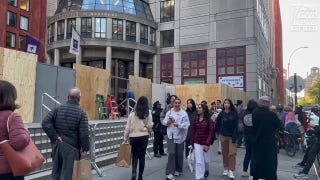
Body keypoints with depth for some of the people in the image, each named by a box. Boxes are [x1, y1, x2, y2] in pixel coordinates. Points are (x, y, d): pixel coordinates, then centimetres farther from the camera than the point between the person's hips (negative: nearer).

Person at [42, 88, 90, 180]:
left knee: (56, 170, 18)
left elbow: (45, 123, -7)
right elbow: (84, 133, -15)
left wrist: (54, 136, -5)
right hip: (71, 147, -4)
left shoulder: (58, 109, 2)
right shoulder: (81, 113, -12)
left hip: (57, 145, 5)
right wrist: (85, 148, -4)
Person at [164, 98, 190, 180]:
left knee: (179, 154, 10)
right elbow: (165, 122, 5)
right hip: (171, 136, 1)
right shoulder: (169, 112, 4)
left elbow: (187, 124, -12)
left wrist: (178, 125, -25)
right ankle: (170, 172, -4)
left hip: (180, 136, 0)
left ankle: (178, 170, 31)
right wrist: (169, 121, -16)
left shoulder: (184, 113, -5)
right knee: (171, 153, -8)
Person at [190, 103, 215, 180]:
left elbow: (211, 133, -12)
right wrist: (192, 143, 3)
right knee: (199, 162, -1)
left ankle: (206, 170, 48)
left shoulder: (209, 120, -8)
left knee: (206, 160, 18)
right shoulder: (196, 120, 3)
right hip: (197, 143, 2)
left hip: (205, 143, -2)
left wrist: (207, 144, -18)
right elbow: (193, 132, 5)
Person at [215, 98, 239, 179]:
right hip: (223, 136, 2)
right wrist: (218, 132, -2)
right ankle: (226, 169, 24)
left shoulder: (234, 114, -5)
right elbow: (217, 124, 4)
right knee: (225, 153, 10)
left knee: (232, 153, -6)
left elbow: (236, 126, -8)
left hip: (232, 136, -2)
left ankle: (231, 171, 0)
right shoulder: (221, 114, 0)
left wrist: (234, 137, -13)